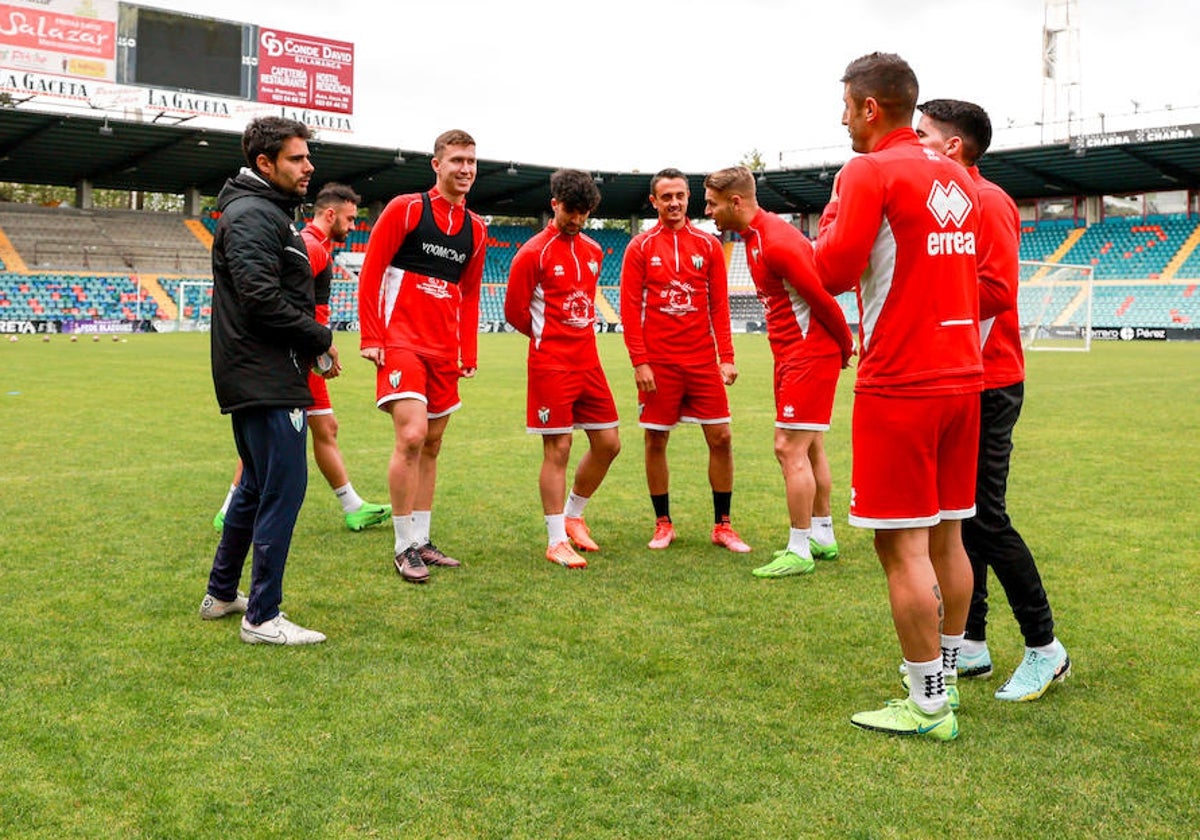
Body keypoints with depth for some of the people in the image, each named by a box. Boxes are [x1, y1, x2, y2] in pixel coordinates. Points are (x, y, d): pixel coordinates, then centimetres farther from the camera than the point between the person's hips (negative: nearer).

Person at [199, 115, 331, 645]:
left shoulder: (267, 212, 20)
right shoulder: (252, 215, -14)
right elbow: (262, 298, -24)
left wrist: (311, 343, 8)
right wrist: (321, 338, -13)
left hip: (256, 378, 11)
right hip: (267, 380, -11)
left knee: (258, 486, 19)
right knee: (283, 489, -7)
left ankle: (221, 594, 31)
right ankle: (263, 617, -1)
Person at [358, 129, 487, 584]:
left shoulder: (476, 229, 12)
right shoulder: (405, 209, -3)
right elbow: (370, 271, -4)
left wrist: (468, 354, 11)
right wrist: (371, 337, -10)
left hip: (445, 351, 6)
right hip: (401, 341, -6)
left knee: (432, 445, 9)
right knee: (411, 435, -17)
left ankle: (421, 540, 20)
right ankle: (404, 547, -5)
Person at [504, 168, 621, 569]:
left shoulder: (593, 251, 12)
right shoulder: (533, 253, -8)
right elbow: (514, 311, -4)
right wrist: (549, 336, 8)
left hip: (588, 361, 7)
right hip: (551, 366, -7)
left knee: (608, 443, 8)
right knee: (558, 450, -5)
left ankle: (573, 516, 27)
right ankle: (557, 542, 5)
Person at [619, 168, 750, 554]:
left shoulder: (708, 245, 6)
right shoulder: (640, 247, 1)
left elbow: (719, 305, 6)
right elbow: (630, 308, -2)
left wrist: (727, 357, -1)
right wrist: (639, 361, -9)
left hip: (703, 360, 1)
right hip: (658, 362, -1)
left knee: (721, 437, 0)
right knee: (655, 440, 4)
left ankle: (722, 525, 12)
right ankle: (663, 524, 19)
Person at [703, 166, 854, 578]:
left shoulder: (777, 242, -21)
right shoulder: (755, 236, 12)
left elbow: (822, 297, -19)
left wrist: (845, 345, -6)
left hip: (808, 355, -10)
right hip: (793, 355, 10)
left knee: (790, 449, -8)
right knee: (809, 447, 16)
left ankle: (799, 552, 0)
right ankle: (823, 537, 28)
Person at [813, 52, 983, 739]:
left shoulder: (869, 173, -9)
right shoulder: (958, 179, 14)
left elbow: (834, 271, -15)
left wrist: (831, 218, 3)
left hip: (899, 384, -8)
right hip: (962, 375, 8)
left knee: (902, 546, -2)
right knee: (947, 535, 14)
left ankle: (928, 707, 4)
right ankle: (946, 679, 25)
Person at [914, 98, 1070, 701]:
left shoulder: (988, 201, -11)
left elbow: (997, 290, -20)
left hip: (986, 386, -9)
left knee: (985, 518, -6)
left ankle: (1045, 649, 7)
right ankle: (971, 645, 20)